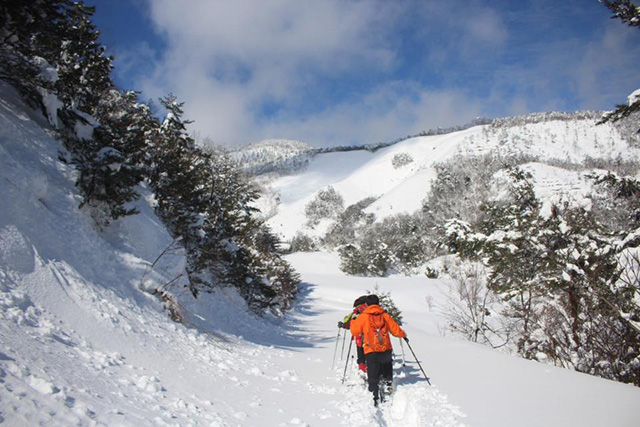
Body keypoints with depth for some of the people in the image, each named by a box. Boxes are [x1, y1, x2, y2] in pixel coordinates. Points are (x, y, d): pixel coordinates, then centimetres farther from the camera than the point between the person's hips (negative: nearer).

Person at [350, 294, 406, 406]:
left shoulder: (363, 317, -2)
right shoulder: (385, 315, 5)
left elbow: (354, 331, 3)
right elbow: (396, 330, 10)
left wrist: (353, 322, 23)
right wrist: (403, 334, 32)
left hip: (371, 352, -3)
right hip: (386, 350, 3)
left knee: (373, 378, 2)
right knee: (387, 364, 34)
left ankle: (375, 400, -9)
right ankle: (388, 384, 19)